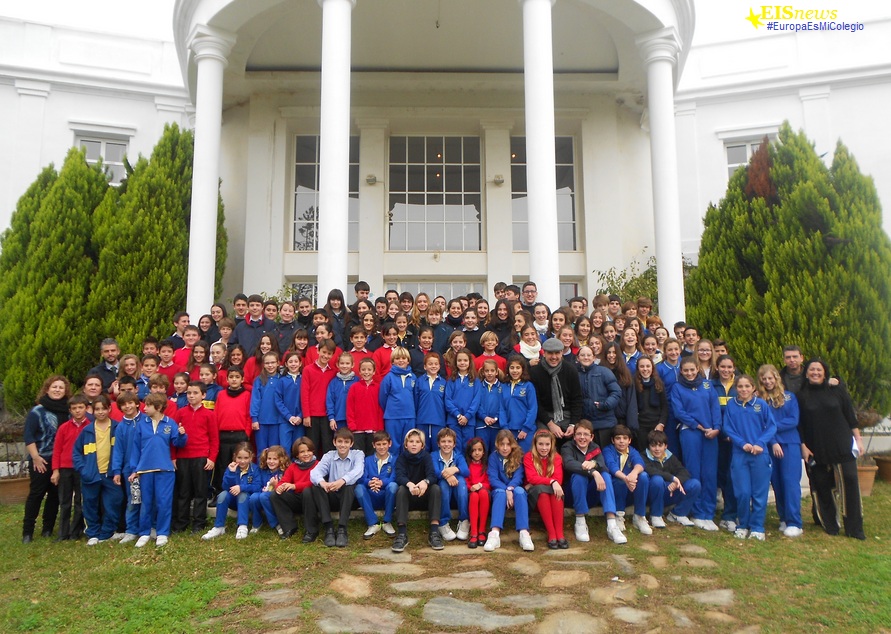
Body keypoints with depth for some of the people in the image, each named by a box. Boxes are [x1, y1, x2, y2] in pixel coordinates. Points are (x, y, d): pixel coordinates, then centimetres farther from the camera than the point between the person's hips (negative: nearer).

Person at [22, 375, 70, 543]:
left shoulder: (67, 411, 6)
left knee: (55, 494, 8)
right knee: (36, 494, -2)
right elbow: (28, 436, -8)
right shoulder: (37, 411, -5)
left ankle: (47, 529, 19)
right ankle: (27, 532, 6)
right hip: (41, 461, -4)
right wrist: (36, 458, -13)